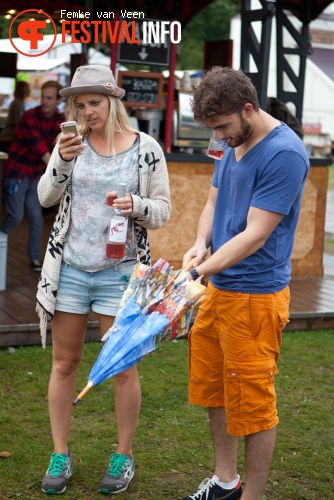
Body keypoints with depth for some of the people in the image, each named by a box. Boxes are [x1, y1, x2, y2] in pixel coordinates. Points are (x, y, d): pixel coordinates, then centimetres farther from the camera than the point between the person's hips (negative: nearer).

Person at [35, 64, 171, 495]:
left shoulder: (146, 148, -3)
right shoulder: (72, 140, 2)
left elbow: (163, 210, 0)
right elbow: (46, 197, 0)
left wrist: (136, 206, -21)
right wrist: (62, 161, -17)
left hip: (120, 271, -2)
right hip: (70, 268, 2)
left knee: (122, 369, 5)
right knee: (64, 365, 9)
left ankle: (124, 456, 22)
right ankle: (60, 456, 23)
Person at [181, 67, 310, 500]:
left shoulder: (284, 154, -19)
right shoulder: (234, 145, 9)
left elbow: (255, 235, -22)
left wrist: (196, 273, -25)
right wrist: (201, 244, -5)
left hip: (255, 296, -9)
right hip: (218, 289, 9)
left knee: (253, 403, 3)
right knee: (213, 389, 19)